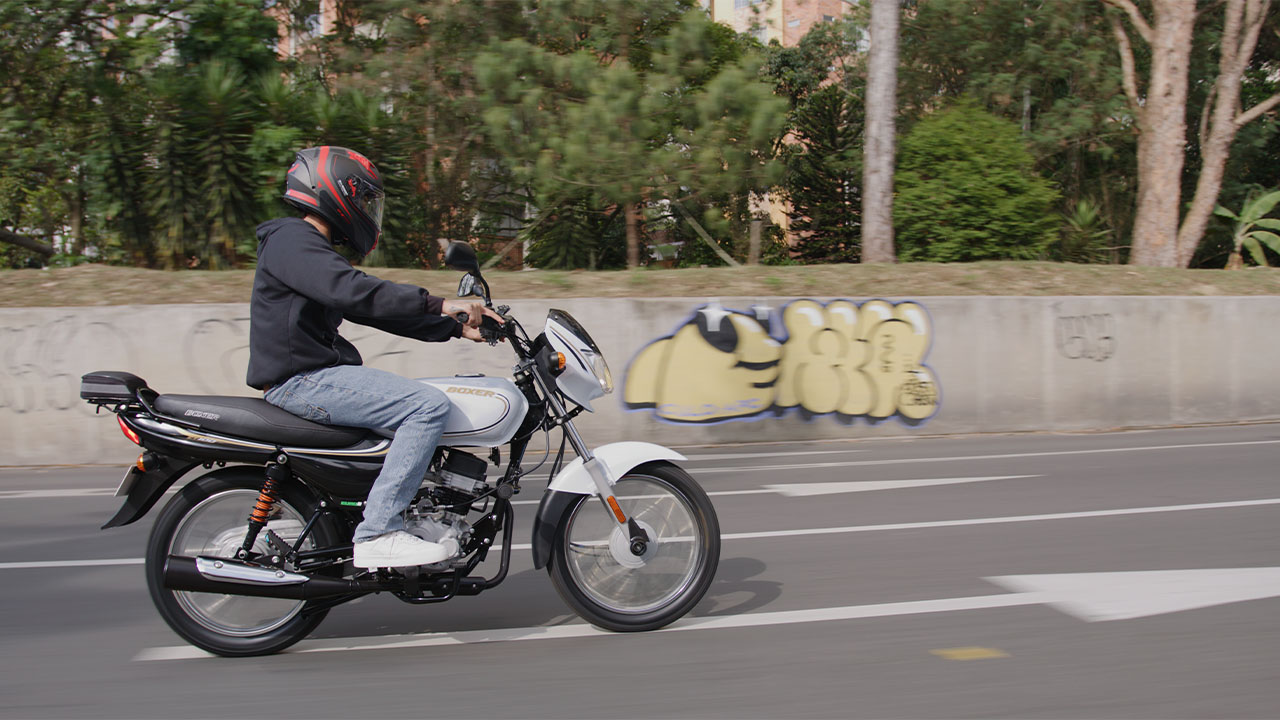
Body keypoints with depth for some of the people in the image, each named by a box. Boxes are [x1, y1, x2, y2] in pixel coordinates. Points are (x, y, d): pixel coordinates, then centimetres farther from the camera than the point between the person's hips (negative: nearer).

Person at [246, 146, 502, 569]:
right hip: (303, 380, -11)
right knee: (429, 406, -22)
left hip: (318, 375, 11)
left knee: (423, 403, 19)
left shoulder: (313, 248, 23)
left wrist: (455, 328, 12)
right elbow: (352, 292, -26)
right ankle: (377, 534, -24)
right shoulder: (291, 241, -9)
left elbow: (377, 310, 21)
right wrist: (439, 305, -27)